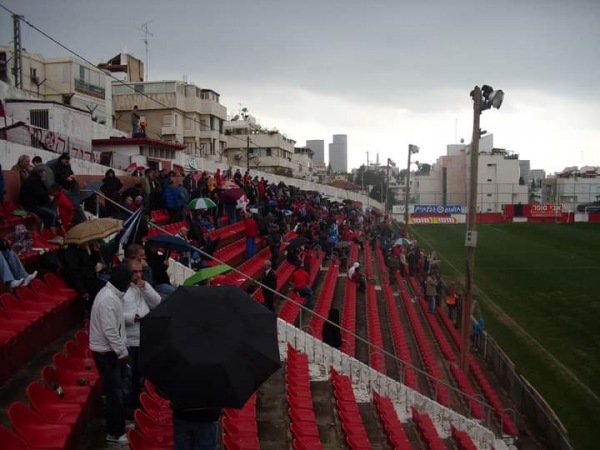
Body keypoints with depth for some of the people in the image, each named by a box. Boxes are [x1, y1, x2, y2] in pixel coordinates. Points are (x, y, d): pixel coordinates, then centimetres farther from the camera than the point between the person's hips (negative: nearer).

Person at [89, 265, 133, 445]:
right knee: (115, 392, -1)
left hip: (111, 349, 10)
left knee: (117, 390, 19)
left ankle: (119, 425, 32)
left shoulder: (111, 294, 8)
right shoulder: (108, 298, -25)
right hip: (106, 351, -10)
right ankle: (115, 433, 10)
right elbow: (109, 330, -26)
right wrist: (122, 352, -19)